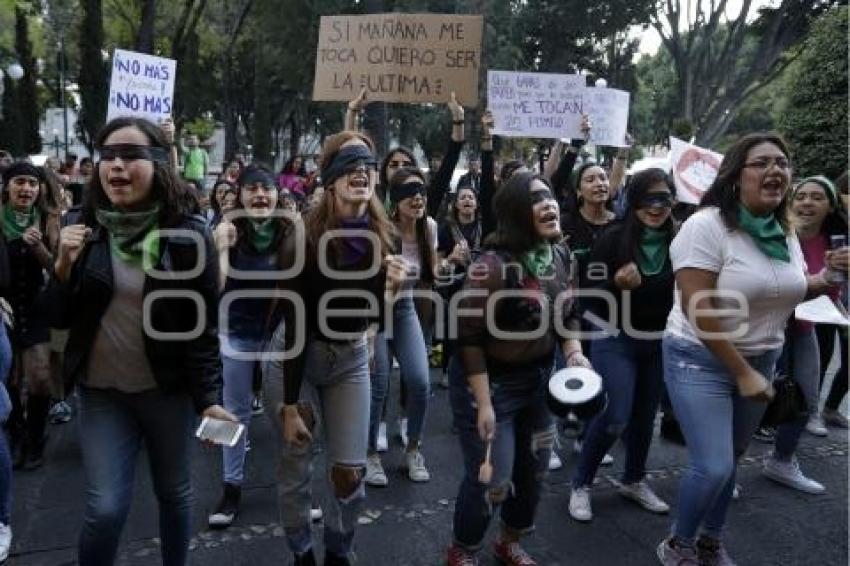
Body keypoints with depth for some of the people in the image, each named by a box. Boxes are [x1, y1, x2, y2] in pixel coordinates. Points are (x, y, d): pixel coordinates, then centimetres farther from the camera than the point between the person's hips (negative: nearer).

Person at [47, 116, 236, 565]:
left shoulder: (187, 234, -11)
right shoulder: (85, 228, -2)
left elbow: (205, 324, -9)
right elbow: (61, 319, 1)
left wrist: (209, 398, -14)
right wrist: (64, 266, -16)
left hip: (168, 390, -1)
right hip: (100, 392, 2)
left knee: (174, 493, 15)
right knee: (105, 509, -2)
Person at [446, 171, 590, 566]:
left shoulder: (561, 256, -1)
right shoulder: (493, 265, -24)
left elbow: (567, 314, 13)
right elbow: (469, 337, -23)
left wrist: (574, 352, -5)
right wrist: (483, 403, -23)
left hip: (540, 379, 7)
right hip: (490, 382, -7)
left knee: (534, 470, 18)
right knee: (492, 480, 2)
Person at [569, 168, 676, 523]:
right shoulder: (612, 238, -15)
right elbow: (591, 297, -16)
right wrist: (617, 283, -33)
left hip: (659, 344, 5)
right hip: (616, 341, -4)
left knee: (645, 417, 14)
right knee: (614, 418, -9)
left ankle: (633, 481, 38)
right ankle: (581, 485, 13)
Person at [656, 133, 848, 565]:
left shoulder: (785, 233, 4)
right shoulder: (706, 225, -18)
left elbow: (791, 290, 20)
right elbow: (698, 310, -22)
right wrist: (742, 373, -19)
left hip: (761, 358, 7)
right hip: (701, 359, -6)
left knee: (729, 458, 16)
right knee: (713, 466, -10)